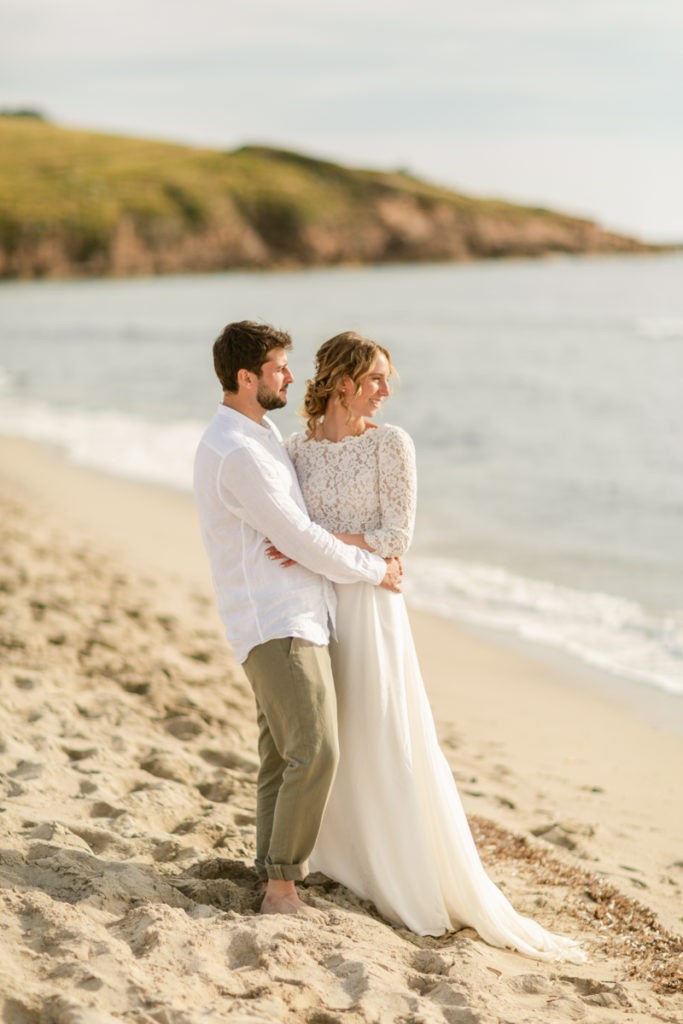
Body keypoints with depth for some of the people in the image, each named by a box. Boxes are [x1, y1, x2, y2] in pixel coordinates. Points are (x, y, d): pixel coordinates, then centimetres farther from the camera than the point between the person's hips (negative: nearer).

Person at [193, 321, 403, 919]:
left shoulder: (260, 434, 16)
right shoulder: (237, 453, -18)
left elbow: (296, 523, 28)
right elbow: (300, 541, -17)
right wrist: (374, 571, -4)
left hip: (294, 622, 10)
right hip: (277, 627, -10)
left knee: (282, 758, 12)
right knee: (314, 753, -15)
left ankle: (275, 876, 19)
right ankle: (282, 889, -10)